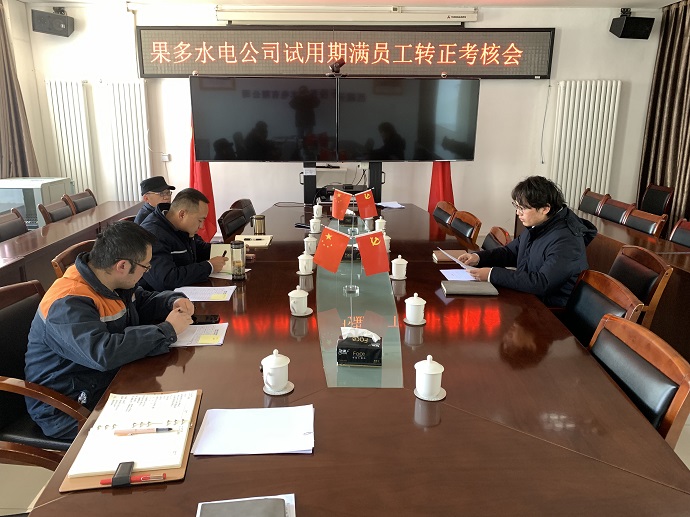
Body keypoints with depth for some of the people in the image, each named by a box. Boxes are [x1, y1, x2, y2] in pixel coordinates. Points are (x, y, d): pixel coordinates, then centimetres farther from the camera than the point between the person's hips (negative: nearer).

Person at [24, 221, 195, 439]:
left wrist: (174, 301, -1)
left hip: (113, 380, 9)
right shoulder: (68, 304, -26)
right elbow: (104, 353, -39)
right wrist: (167, 330, -29)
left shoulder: (113, 282, 2)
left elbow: (143, 302, 21)